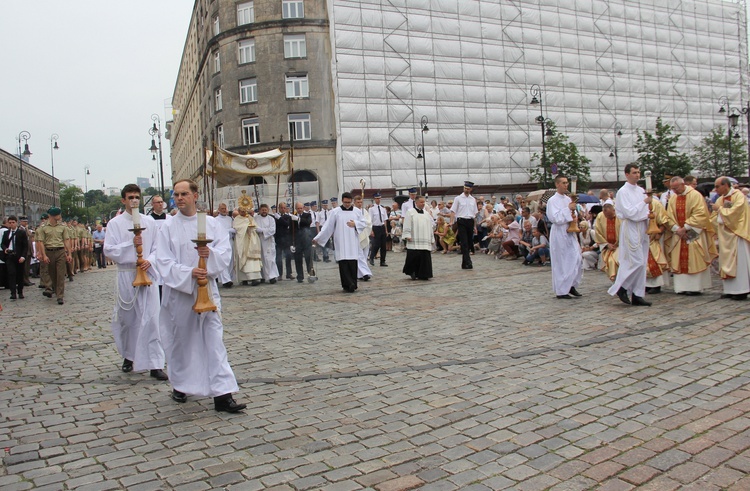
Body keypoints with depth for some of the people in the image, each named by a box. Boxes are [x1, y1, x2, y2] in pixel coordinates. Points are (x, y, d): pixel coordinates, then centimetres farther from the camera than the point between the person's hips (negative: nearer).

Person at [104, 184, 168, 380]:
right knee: (126, 318, 10)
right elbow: (109, 250, -4)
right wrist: (131, 244, -16)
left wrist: (150, 260, -11)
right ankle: (128, 356, 32)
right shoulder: (115, 223, 2)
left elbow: (157, 247, 7)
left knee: (151, 318, -5)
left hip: (147, 273, 0)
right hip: (125, 274, 0)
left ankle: (155, 364, -2)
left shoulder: (149, 222, 7)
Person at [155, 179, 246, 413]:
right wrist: (189, 273, -22)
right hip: (179, 292, 0)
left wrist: (210, 253, -24)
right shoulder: (168, 227, 1)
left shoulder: (212, 224, 4)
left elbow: (225, 251, -3)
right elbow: (164, 262, -7)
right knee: (180, 340, 11)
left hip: (208, 290, 1)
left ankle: (222, 394, -2)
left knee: (214, 340, -3)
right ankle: (179, 385, 33)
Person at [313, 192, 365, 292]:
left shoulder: (357, 211, 8)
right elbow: (327, 226, 2)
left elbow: (363, 224, 13)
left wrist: (355, 224, -8)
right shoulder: (335, 212, 2)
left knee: (353, 263, -1)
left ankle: (353, 285, 8)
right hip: (341, 242, -1)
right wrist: (317, 238, -1)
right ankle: (348, 285, -6)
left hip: (353, 242, 2)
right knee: (343, 263, -8)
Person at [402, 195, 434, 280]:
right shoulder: (410, 213, 1)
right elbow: (407, 225, -4)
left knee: (425, 257, 0)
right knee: (414, 257, -7)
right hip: (414, 241, -5)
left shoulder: (426, 214, 17)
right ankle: (412, 272, 12)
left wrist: (432, 239, 15)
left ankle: (422, 274, 6)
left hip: (425, 241, 5)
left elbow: (430, 226, 18)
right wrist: (407, 236, -14)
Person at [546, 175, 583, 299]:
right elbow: (554, 218, -18)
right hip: (559, 234, -7)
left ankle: (571, 285, 19)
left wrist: (575, 216, -1)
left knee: (577, 260, 5)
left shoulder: (568, 199, 12)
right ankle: (561, 291, 8)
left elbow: (573, 213, 22)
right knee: (561, 263, -2)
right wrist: (568, 209, -19)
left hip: (570, 232, 7)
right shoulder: (552, 200, -10)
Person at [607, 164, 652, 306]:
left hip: (642, 229, 8)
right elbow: (629, 212, -17)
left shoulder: (641, 191, 14)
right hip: (630, 229, -8)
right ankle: (621, 287, 4)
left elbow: (644, 210, 20)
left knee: (641, 263, 7)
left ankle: (637, 296, 11)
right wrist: (644, 202, -14)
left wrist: (648, 214, -1)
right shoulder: (623, 192, -9)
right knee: (637, 262, -13)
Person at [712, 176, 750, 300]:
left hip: (736, 233, -7)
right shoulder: (721, 199, 12)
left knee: (738, 261, -6)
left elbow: (734, 213, -19)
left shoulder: (739, 196, -8)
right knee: (727, 262, 6)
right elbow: (715, 218, 15)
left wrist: (720, 209, -9)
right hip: (725, 235, 7)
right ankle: (731, 290, 9)